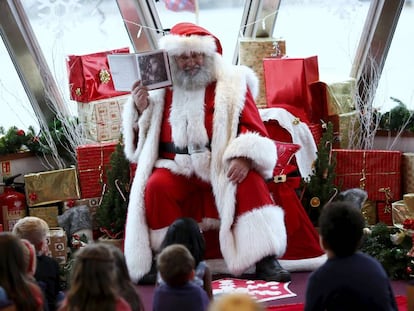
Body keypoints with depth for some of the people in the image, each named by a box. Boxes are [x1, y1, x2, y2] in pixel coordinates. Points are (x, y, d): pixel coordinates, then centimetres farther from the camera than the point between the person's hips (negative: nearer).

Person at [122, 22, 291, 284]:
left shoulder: (233, 83, 5)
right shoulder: (160, 88, 12)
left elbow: (254, 130, -2)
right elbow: (145, 139, 17)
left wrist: (244, 158, -22)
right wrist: (141, 110, -3)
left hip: (224, 168, -1)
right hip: (178, 170, 2)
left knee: (250, 182, -29)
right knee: (156, 187, -27)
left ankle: (265, 261, -29)